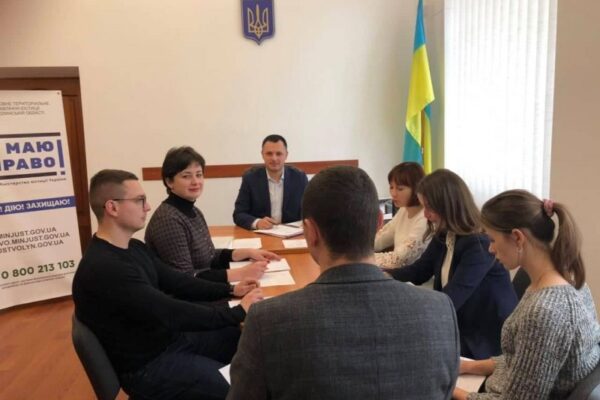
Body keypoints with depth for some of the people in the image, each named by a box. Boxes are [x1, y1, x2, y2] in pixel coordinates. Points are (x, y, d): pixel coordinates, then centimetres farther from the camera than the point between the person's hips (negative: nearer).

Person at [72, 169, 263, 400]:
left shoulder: (134, 248, 3)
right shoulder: (105, 269, -28)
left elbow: (176, 283, 7)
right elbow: (172, 313, -30)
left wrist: (230, 290, -4)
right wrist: (239, 312, -23)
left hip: (171, 337, 9)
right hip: (148, 366, -9)